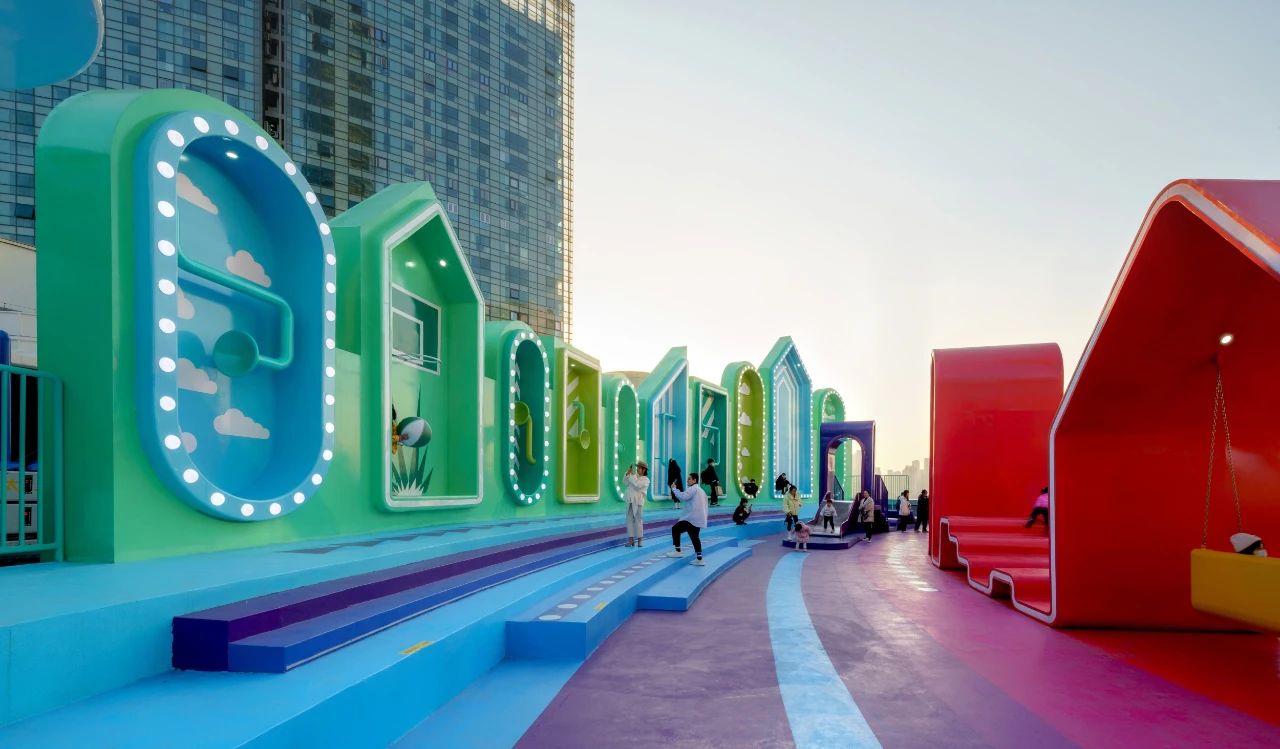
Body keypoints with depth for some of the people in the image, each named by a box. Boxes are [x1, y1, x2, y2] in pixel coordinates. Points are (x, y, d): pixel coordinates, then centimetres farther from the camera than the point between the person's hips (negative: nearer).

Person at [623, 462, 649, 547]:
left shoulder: (645, 479, -4)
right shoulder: (634, 476, 15)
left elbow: (637, 485, -20)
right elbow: (625, 482, 12)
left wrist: (632, 475, -15)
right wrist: (628, 474, -2)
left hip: (638, 502, -6)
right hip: (630, 501, 6)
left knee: (638, 521, -3)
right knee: (629, 520, 4)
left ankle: (640, 540, 5)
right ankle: (631, 539, 8)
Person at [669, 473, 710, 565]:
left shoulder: (692, 488, -6)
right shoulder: (701, 490, 24)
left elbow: (683, 497, -23)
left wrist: (674, 489, -14)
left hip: (692, 518, -9)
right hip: (700, 518, 9)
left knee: (675, 529, 0)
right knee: (694, 537, 13)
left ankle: (678, 551, 1)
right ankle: (699, 559, 6)